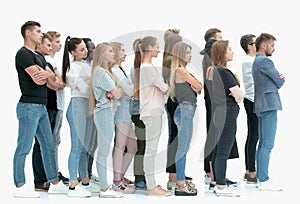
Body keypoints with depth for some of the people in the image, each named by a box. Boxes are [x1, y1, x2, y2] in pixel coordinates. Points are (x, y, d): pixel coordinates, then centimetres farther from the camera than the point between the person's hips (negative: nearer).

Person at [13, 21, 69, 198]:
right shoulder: (23, 54, -9)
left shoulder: (39, 57, 20)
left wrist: (46, 74, -13)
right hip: (29, 106, -10)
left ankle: (55, 183, 18)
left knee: (49, 146, 11)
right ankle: (19, 186, 1)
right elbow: (38, 80, -18)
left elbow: (53, 79, 10)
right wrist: (47, 74, 3)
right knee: (24, 148, -5)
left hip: (41, 107, 10)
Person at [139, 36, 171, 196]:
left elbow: (160, 88, 17)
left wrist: (161, 87, -1)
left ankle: (151, 184, 16)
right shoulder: (148, 67, -15)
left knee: (151, 150, 11)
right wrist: (165, 87, 8)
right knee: (151, 150, -7)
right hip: (152, 112, -10)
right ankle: (151, 188, -4)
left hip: (154, 111, 10)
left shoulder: (145, 66, 17)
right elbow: (164, 89, -11)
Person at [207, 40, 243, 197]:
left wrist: (235, 92, 1)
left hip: (217, 113, 9)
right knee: (223, 152, -4)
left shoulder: (210, 71, 11)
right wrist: (238, 93, 2)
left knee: (219, 151, 14)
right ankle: (221, 188, 2)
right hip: (227, 115, -9)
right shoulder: (224, 73, -17)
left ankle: (219, 184, 21)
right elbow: (239, 96, -19)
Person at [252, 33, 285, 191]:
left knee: (262, 143, 12)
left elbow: (277, 78, 17)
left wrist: (279, 77, -5)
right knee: (267, 144, -11)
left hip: (261, 106, 11)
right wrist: (281, 79, 13)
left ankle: (260, 177, 16)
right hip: (269, 104, -11)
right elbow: (280, 82, -9)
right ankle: (264, 181, -11)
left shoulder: (256, 62, 21)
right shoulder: (264, 61, -12)